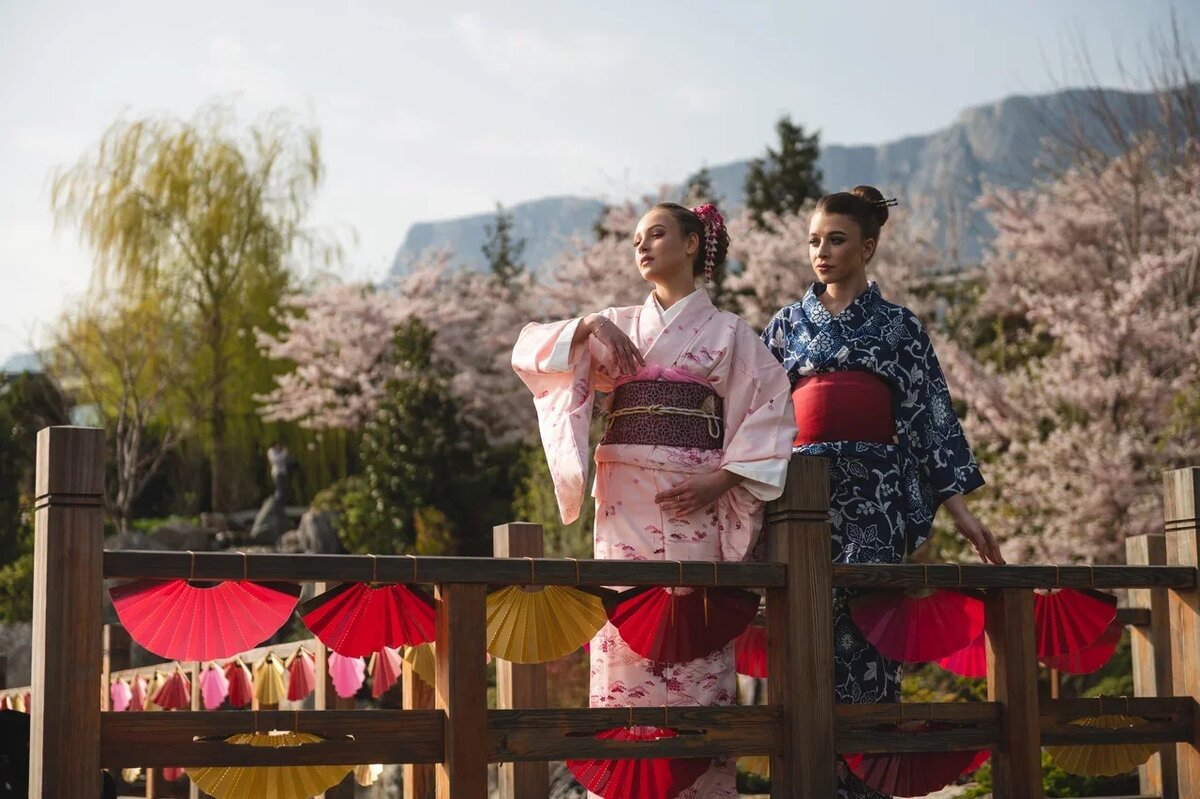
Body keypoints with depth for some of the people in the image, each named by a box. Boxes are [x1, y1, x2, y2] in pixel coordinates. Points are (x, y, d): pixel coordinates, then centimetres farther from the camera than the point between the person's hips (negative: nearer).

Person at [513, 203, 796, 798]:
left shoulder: (728, 333, 9)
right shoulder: (617, 327, 17)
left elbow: (770, 415, 1)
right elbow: (529, 349, 8)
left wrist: (721, 480, -10)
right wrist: (588, 326, -8)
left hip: (693, 510, -2)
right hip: (624, 508, 3)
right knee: (625, 643, -4)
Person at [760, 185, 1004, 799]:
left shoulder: (899, 326, 11)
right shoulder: (787, 324, 15)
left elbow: (930, 416, 6)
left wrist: (960, 508, 0)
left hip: (876, 491, -1)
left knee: (862, 627, -9)